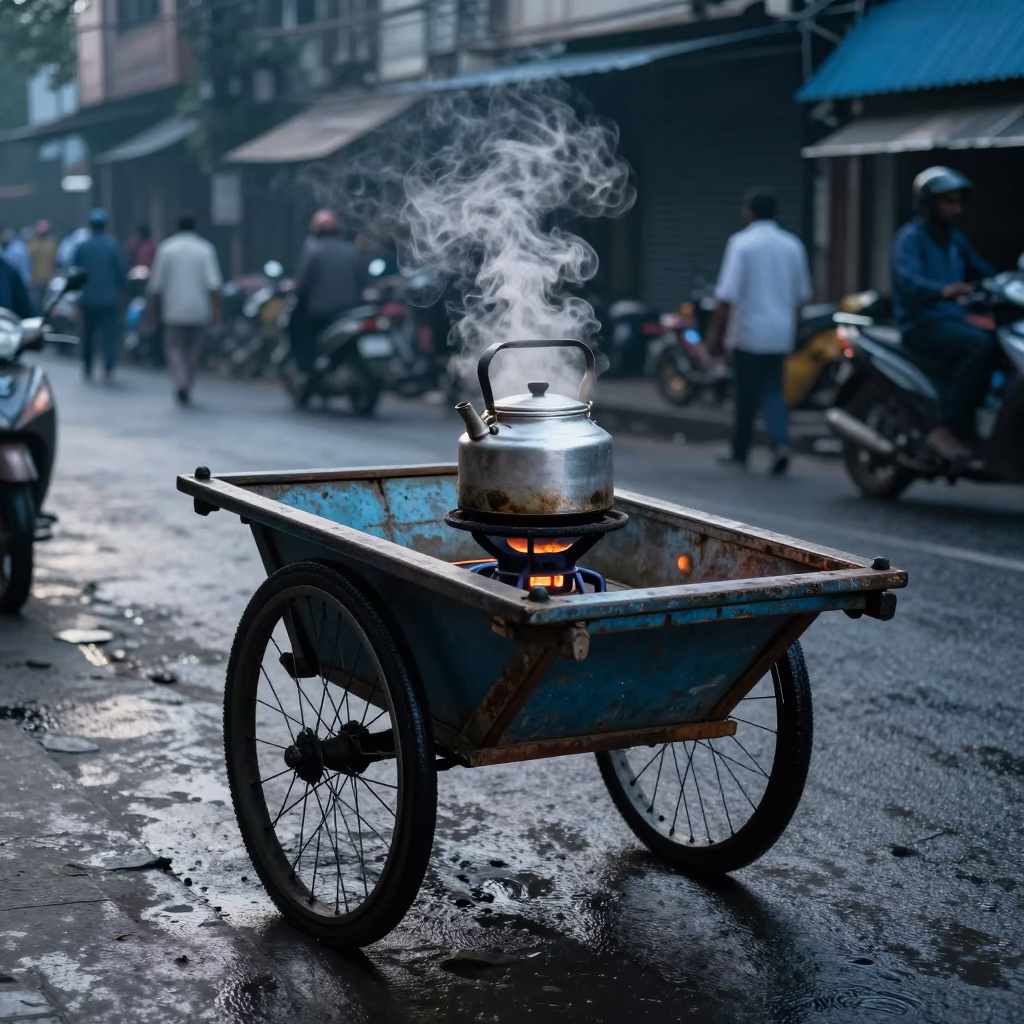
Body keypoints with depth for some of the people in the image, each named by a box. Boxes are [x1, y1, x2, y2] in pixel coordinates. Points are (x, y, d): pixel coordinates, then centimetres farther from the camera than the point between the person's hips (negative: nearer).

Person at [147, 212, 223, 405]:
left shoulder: (166, 248, 1)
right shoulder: (205, 249, 0)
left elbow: (156, 283, 2)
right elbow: (213, 282, -11)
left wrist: (155, 308, 12)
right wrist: (216, 308, -12)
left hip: (174, 310, -1)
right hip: (199, 310, 1)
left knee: (175, 347, 4)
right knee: (194, 349, 14)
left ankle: (181, 383, -20)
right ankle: (187, 389, 19)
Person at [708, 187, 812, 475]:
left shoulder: (742, 243, -9)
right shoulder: (792, 245, 7)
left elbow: (728, 294, -14)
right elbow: (802, 294, 14)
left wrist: (715, 329, -9)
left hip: (749, 332, -4)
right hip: (781, 333, 4)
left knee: (747, 394, 6)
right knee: (772, 391, 8)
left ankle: (740, 452, 17)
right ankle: (780, 443, -13)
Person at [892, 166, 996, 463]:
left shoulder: (956, 240, 19)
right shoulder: (910, 237, -8)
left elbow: (985, 272, 20)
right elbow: (908, 281, -26)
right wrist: (943, 290, -47)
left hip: (954, 318, 8)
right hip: (922, 324, -8)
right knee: (981, 346, -33)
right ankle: (947, 430, -29)